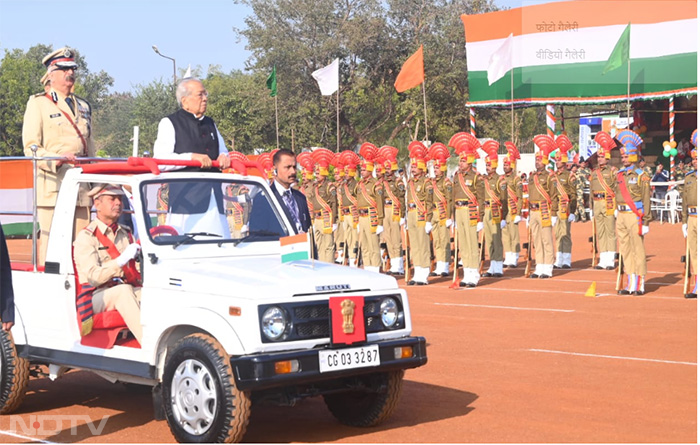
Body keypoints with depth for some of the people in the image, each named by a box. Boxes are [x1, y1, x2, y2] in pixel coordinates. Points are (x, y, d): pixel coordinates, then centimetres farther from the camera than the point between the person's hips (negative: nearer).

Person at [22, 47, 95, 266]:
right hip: (52, 186, -5)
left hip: (81, 188, 6)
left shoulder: (83, 106, 23)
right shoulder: (37, 103, 4)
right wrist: (57, 159, -20)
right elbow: (31, 147, -4)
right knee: (50, 244, -9)